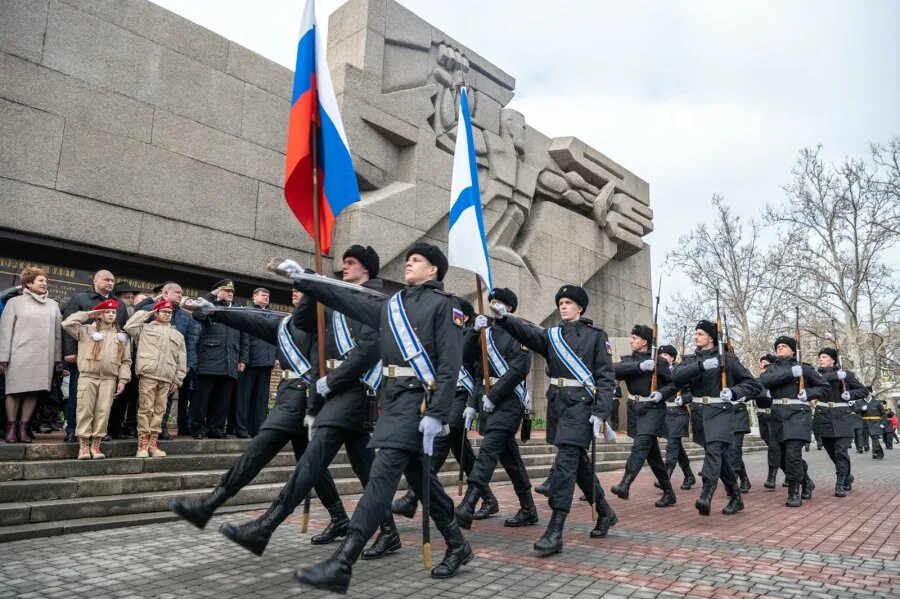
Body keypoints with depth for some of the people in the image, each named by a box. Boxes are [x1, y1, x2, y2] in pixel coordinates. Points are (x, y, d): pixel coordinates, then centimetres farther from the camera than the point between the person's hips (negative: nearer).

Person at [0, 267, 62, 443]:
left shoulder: (53, 305, 14)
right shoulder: (15, 302, 4)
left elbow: (57, 333, 13)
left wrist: (58, 358, 9)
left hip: (44, 357, 3)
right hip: (20, 356, -3)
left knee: (34, 391, 2)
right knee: (15, 390, 2)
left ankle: (24, 427, 8)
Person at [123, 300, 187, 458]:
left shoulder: (178, 335, 21)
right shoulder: (145, 328, 15)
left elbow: (181, 361, 19)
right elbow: (128, 327, -4)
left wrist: (177, 380, 11)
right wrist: (145, 314, 8)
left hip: (166, 377, 3)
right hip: (148, 374, -3)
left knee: (159, 410, 4)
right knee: (146, 408, -5)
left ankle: (153, 443, 9)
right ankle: (143, 443, 0)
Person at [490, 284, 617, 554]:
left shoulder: (597, 335, 0)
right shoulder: (552, 335, 12)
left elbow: (606, 377, -5)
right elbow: (527, 332, -7)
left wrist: (600, 413, -15)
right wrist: (503, 317, -26)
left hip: (581, 403, -6)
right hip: (557, 403, 6)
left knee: (564, 463, -13)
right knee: (579, 462, 15)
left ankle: (555, 532, -10)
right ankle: (605, 513, 34)